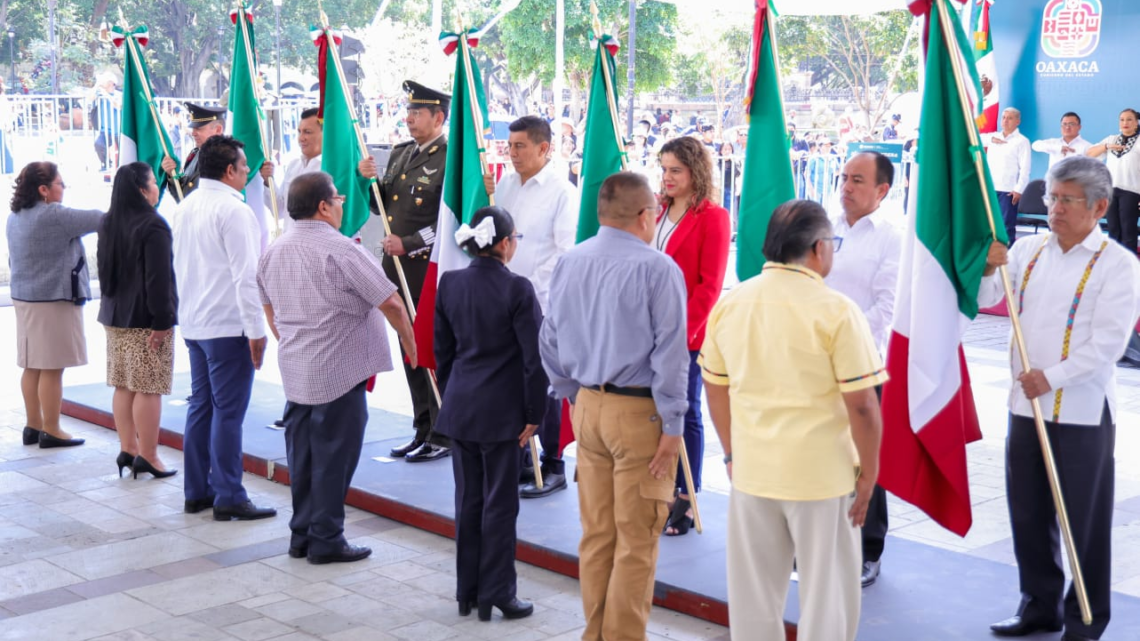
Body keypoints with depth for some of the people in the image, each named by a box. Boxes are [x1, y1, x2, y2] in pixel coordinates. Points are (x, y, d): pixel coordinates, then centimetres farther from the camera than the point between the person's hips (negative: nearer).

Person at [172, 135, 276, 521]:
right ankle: (228, 498, 0)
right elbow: (245, 276, -18)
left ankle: (196, 492, 19)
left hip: (194, 324, 9)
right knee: (228, 411, -4)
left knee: (200, 405, 13)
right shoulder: (233, 210, -14)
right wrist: (256, 330, -16)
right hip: (228, 326, -9)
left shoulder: (185, 207, 12)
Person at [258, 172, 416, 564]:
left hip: (294, 373, 8)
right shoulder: (340, 250, -16)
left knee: (302, 455, 14)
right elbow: (391, 303, -14)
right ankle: (326, 542, 7)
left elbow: (269, 310, 20)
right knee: (333, 458, 1)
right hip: (339, 372, -7)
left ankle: (302, 535, 22)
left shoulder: (272, 253, 8)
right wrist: (410, 345, 0)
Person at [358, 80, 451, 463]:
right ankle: (422, 431, 22)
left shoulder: (450, 161, -11)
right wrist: (369, 180, 3)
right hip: (396, 265, 8)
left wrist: (409, 244, -17)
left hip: (429, 268, -8)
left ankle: (442, 436, 7)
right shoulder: (400, 153, 14)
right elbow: (384, 207, 20)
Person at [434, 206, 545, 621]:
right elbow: (534, 358, -13)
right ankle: (496, 594, 8)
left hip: (459, 409, 5)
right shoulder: (517, 289, -14)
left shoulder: (449, 284, 2)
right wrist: (534, 413, -5)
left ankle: (467, 591, 21)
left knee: (468, 500, 13)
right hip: (501, 412, -5)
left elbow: (442, 350, 9)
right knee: (499, 503, 4)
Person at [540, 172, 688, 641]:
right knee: (636, 540, 3)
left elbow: (550, 340, 10)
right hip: (640, 412, -6)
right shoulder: (656, 268, -14)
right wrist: (672, 426, -10)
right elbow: (669, 352, -15)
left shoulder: (569, 263, 5)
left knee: (595, 533, 15)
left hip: (589, 408, 6)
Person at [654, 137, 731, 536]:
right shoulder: (658, 211, 11)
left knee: (685, 413, 2)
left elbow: (710, 285, -11)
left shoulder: (712, 217, -7)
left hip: (687, 334, -6)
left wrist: (681, 330, -15)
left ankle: (687, 501, 11)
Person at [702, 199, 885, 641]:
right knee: (826, 591, 9)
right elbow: (862, 405, -14)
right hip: (822, 473, -5)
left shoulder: (729, 305, 1)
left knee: (752, 590, 16)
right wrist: (869, 472, -2)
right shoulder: (836, 311, -14)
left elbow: (715, 389, 9)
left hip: (751, 471, 5)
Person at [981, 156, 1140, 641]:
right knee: (1028, 514, 15)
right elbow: (984, 300, 7)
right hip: (1025, 405, 5)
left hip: (1083, 413, -5)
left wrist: (1053, 376, -22)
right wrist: (989, 268, -12)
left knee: (1085, 523, 4)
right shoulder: (1028, 250, 8)